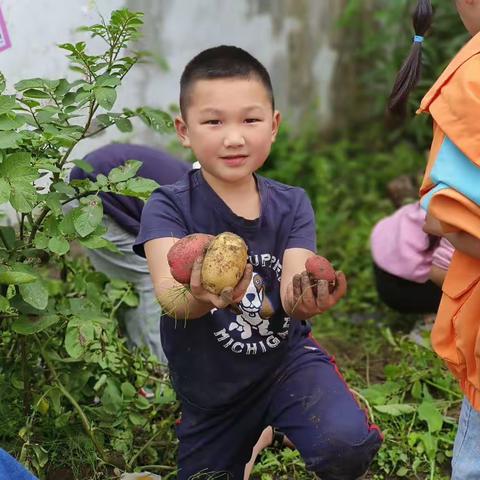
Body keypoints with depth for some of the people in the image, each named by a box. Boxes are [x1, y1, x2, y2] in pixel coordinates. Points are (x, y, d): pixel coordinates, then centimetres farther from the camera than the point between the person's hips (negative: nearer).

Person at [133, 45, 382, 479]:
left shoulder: (291, 205, -7)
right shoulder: (169, 208, -16)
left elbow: (291, 289, -21)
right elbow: (168, 294, -33)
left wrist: (306, 298, -45)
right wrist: (200, 297, -57)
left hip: (287, 358, 0)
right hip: (209, 388, 0)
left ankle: (278, 435, 7)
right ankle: (258, 440, 46)